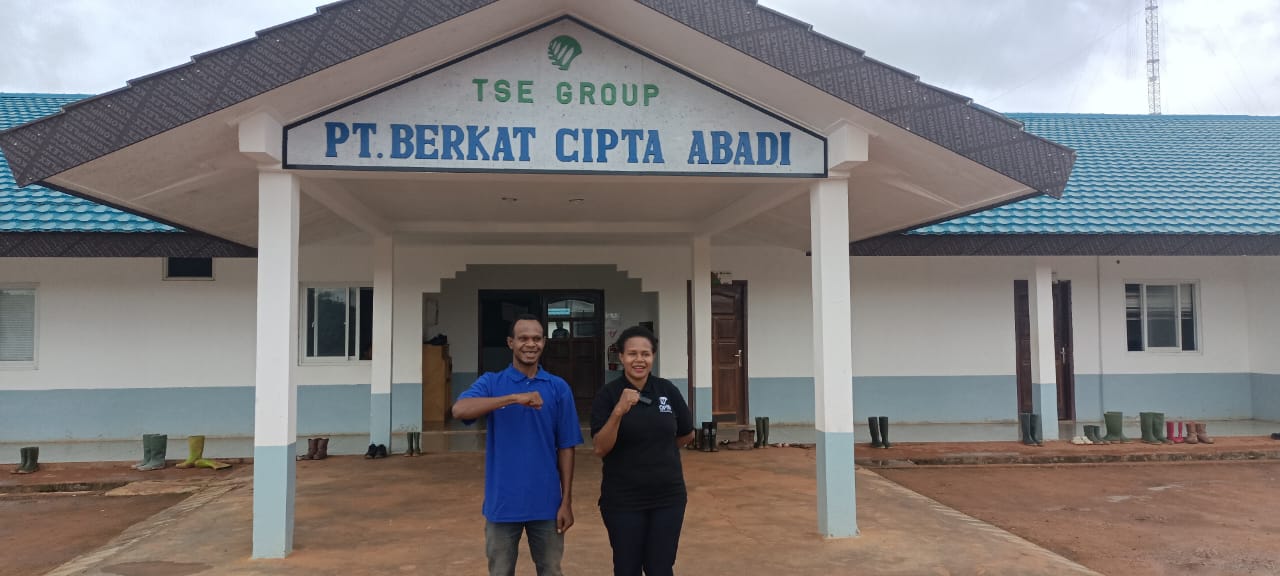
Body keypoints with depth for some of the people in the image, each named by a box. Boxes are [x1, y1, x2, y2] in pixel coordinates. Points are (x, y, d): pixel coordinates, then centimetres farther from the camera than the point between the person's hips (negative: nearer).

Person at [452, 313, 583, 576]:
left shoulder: (559, 388, 2)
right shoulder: (491, 382, -1)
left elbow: (565, 448, 2)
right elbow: (459, 410, -22)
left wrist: (566, 501, -2)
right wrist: (514, 398, -30)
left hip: (546, 504, 1)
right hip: (502, 503, -1)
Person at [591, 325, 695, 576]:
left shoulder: (668, 390, -1)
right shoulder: (608, 394, -8)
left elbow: (687, 434, 13)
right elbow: (600, 449, -16)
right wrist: (619, 411, -28)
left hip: (668, 495, 2)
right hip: (623, 499, -2)